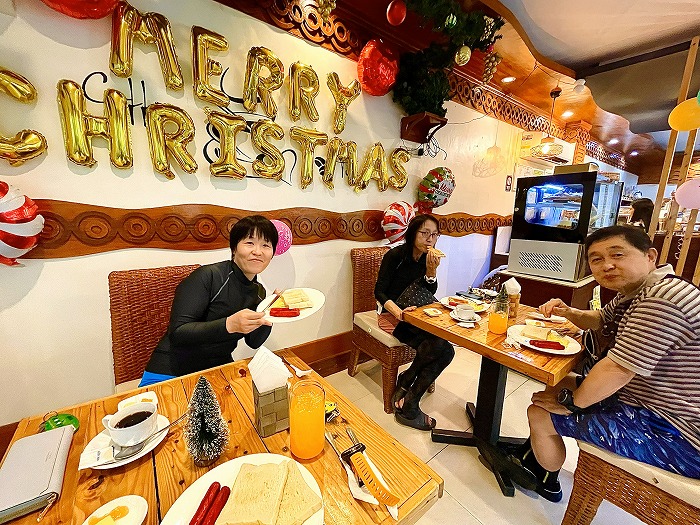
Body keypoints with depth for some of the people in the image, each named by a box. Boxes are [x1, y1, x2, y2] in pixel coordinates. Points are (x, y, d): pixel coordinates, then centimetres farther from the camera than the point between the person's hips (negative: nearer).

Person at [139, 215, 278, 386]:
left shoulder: (259, 291, 4)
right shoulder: (207, 276, -17)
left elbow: (253, 342, 7)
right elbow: (177, 333, -21)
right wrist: (229, 325, -36)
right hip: (168, 375, -4)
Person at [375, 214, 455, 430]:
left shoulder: (428, 258, 3)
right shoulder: (395, 255, -14)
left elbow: (429, 293, 0)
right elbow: (379, 291, -15)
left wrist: (431, 270, -19)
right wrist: (398, 311, -33)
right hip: (392, 315, -6)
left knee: (445, 351, -18)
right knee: (438, 346, -26)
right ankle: (407, 407, -4)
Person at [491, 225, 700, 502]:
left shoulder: (663, 299, -28)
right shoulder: (633, 293, 4)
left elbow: (616, 370, -29)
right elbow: (599, 320, 21)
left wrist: (570, 403, -15)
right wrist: (569, 312, -2)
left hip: (675, 434, -10)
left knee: (540, 415, -5)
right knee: (561, 384, 20)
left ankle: (547, 482, 28)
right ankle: (528, 459, 36)